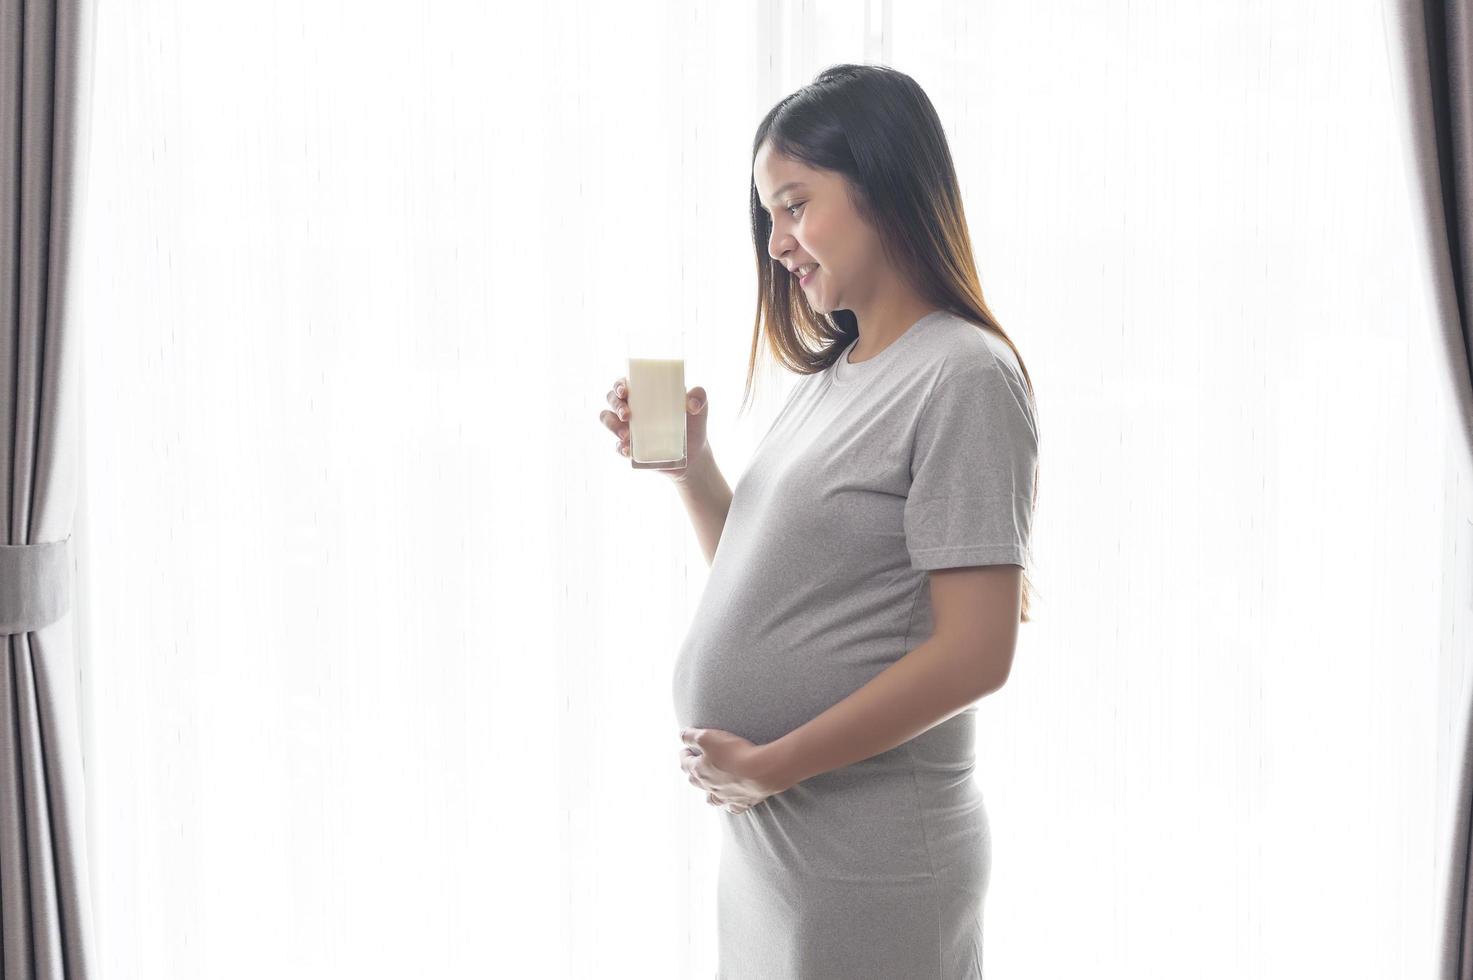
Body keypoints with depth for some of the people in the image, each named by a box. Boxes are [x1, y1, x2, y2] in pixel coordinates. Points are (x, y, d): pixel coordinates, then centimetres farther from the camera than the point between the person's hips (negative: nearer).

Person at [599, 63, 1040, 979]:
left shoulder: (963, 377, -15)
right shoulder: (834, 377, 11)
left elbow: (974, 653, -20)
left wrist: (772, 765, -16)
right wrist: (689, 464, 0)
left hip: (870, 868, -8)